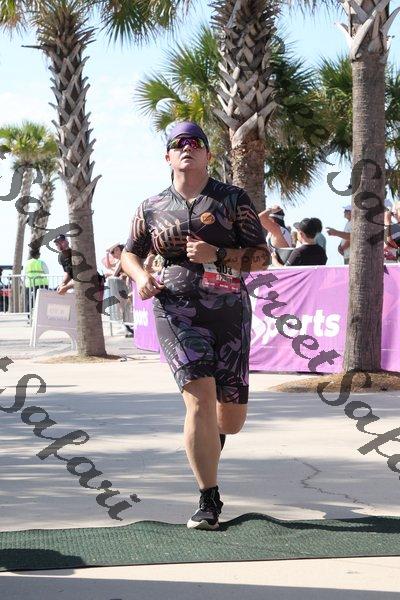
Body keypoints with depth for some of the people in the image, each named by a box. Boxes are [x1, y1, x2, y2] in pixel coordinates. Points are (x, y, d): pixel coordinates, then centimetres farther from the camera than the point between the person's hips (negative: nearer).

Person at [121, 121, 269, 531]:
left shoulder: (233, 199, 5)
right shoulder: (151, 209, 10)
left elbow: (262, 256, 2)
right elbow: (130, 254, 22)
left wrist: (216, 254, -14)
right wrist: (141, 277, -1)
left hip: (229, 310, 1)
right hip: (177, 309, -1)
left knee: (231, 418, 5)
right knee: (201, 397, -20)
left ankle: (210, 434, 45)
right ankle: (208, 501, -11)